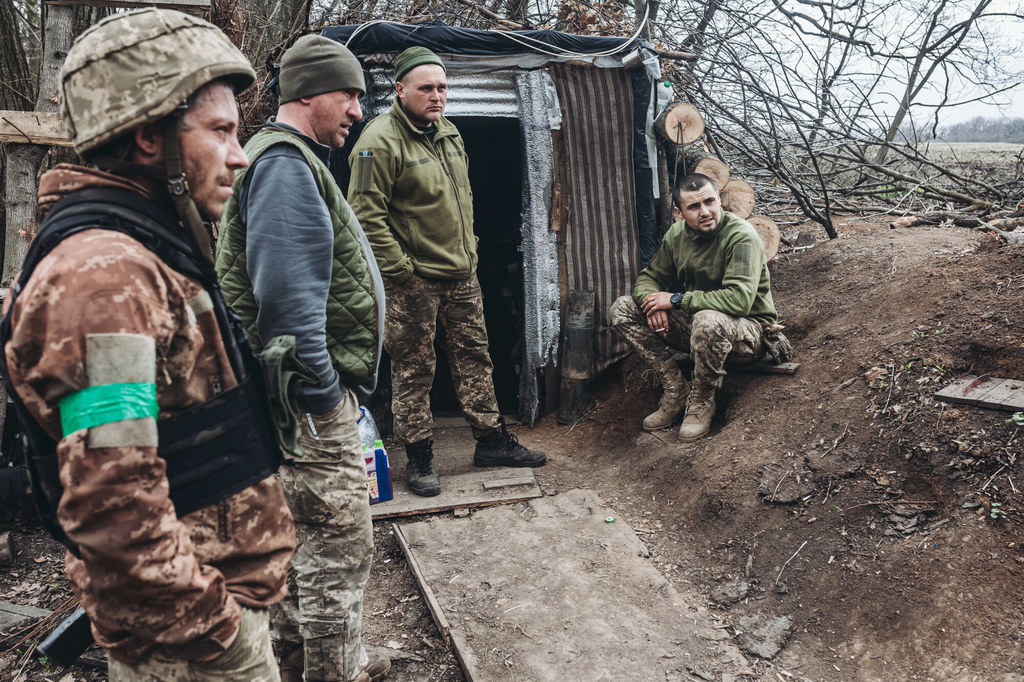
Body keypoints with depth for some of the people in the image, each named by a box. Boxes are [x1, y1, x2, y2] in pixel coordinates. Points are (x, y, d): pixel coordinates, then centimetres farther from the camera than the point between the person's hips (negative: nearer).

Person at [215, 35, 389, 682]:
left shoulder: (296, 159, 19)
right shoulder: (285, 162, -15)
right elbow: (288, 296, -25)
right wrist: (322, 391, -21)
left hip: (322, 392, 11)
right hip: (320, 398, -11)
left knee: (313, 529, 22)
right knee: (342, 542, 1)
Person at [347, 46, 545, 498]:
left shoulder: (449, 134, 12)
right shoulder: (381, 142, -14)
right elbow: (367, 214, -18)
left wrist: (470, 254, 17)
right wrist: (398, 269, -18)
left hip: (461, 275, 8)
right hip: (412, 280, -8)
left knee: (473, 355, 14)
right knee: (413, 368, 2)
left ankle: (491, 440, 27)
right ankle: (419, 457, 16)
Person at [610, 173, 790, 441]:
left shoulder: (742, 236, -21)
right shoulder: (677, 234, -1)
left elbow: (740, 300, -33)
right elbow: (648, 278, 9)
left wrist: (677, 300, -26)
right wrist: (653, 301, -17)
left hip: (749, 331, -7)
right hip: (693, 325, 7)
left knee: (708, 320, -43)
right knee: (623, 308, -7)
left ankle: (701, 403, -15)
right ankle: (675, 391, -7)